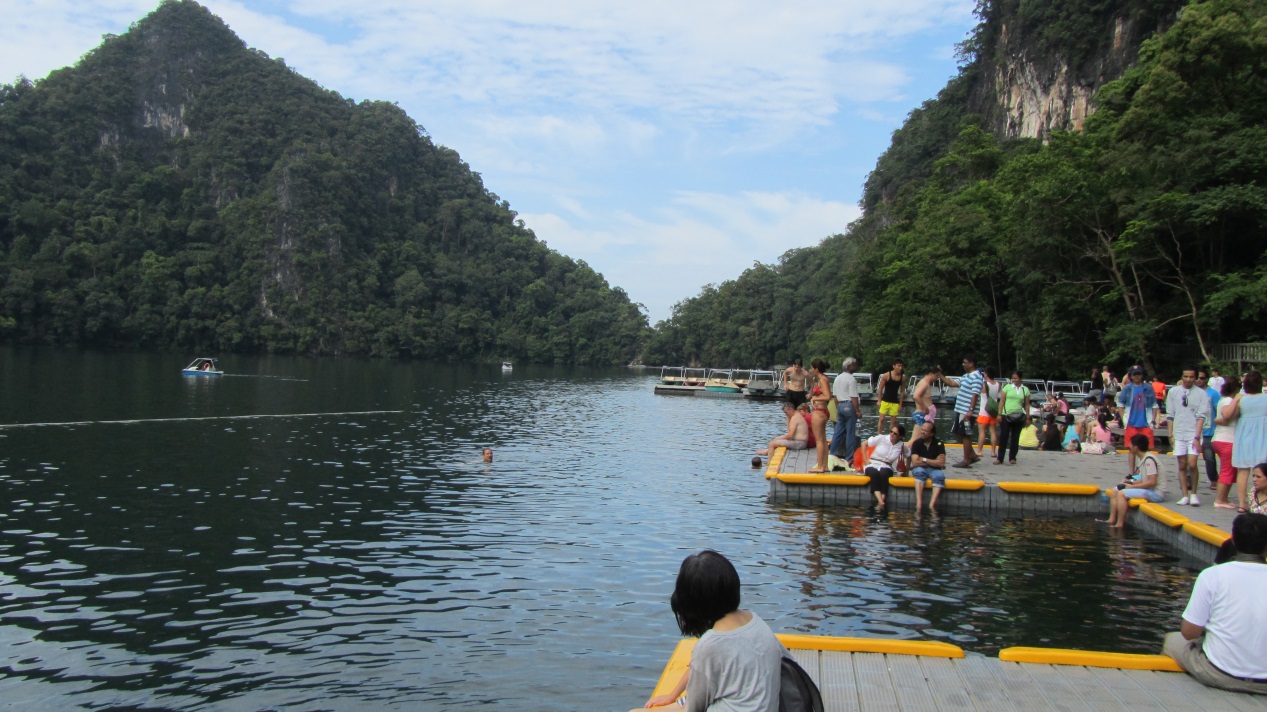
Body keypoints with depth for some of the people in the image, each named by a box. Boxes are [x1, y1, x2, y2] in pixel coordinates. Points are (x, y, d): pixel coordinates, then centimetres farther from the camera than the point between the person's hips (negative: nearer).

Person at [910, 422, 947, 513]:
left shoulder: (938, 444, -5)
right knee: (919, 471, -35)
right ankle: (919, 503, -44)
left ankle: (932, 505, -42)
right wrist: (933, 462, -11)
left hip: (934, 470, 1)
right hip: (920, 469, -1)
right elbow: (915, 463, -15)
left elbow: (941, 463, -13)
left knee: (939, 475, -32)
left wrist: (924, 460, -10)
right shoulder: (917, 443, -6)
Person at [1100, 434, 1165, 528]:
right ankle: (1112, 520, -1)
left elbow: (1151, 482, -25)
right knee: (1114, 492, 7)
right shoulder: (1143, 459, 12)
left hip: (1156, 493, -10)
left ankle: (1119, 524, -19)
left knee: (1122, 494, -23)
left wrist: (1132, 486, -18)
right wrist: (1131, 482, 0)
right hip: (1149, 490, 10)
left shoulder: (1149, 460, -19)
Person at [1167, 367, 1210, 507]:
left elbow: (1201, 417, -5)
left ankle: (1194, 494, 5)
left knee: (1192, 464, -12)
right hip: (1178, 435, 3)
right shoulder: (1173, 392, 7)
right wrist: (1170, 435, 4)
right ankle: (1185, 495, 10)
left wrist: (1197, 437, -12)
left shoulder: (1201, 393, 0)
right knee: (1182, 466, 5)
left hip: (1193, 434, -3)